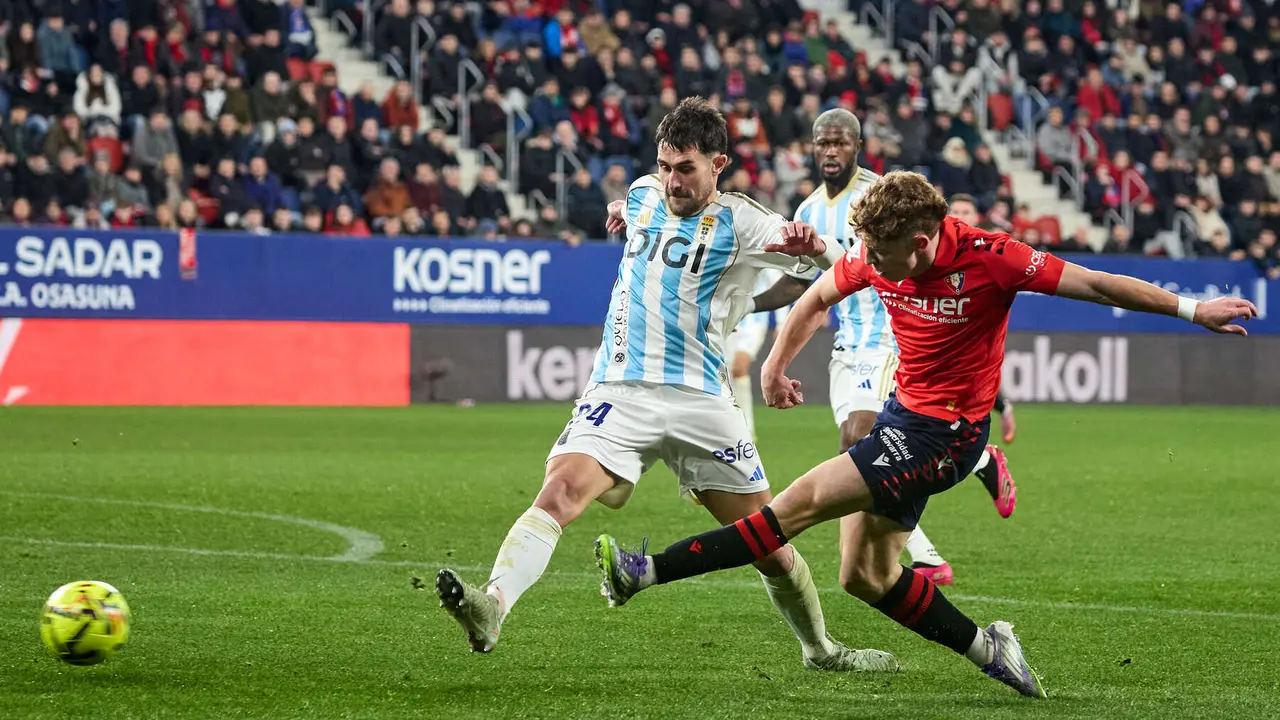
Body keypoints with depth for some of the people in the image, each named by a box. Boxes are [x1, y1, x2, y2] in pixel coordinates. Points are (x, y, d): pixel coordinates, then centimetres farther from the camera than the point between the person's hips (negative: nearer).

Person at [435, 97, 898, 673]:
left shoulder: (738, 221, 1)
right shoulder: (643, 194, 12)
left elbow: (837, 263, -7)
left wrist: (813, 245, -28)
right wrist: (623, 213, 18)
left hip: (701, 400, -1)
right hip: (620, 392, 1)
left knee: (769, 544, 4)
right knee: (558, 494, -26)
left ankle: (822, 650, 26)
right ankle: (492, 608, -41)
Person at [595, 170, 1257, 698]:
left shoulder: (989, 258, -21)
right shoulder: (875, 257, -6)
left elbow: (1096, 284, -14)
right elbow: (816, 299, 15)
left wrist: (1190, 309, -13)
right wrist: (775, 364, 8)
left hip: (944, 432, -7)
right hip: (903, 409, 8)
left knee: (800, 504, -15)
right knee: (866, 577, 6)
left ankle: (649, 573, -16)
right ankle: (987, 649, 16)